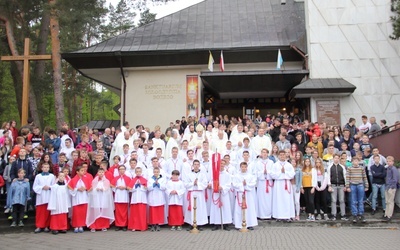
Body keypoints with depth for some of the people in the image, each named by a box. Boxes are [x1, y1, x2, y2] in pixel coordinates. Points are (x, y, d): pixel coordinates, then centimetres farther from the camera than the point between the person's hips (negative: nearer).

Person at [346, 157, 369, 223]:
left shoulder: (362, 168, 6)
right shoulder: (349, 169, 2)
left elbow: (365, 177, 9)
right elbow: (347, 178, 0)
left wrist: (366, 186, 7)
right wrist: (347, 187, -6)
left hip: (360, 185, 1)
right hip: (353, 185, -1)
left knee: (361, 201, 5)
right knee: (354, 202, 3)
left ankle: (361, 215, 13)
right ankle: (355, 216, 10)